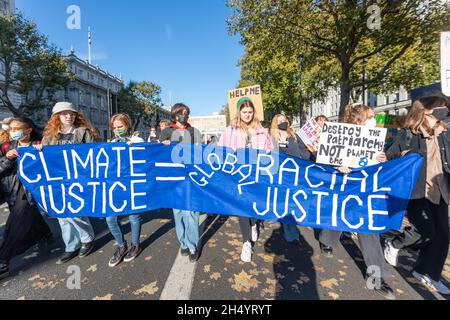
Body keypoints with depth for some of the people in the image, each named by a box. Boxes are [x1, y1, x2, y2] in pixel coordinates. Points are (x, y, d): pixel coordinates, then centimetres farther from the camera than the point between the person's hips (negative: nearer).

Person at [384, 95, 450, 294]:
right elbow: (389, 158, -7)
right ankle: (394, 245, 18)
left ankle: (426, 273, 27)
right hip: (414, 191, -6)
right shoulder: (407, 135, -9)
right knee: (425, 231, -13)